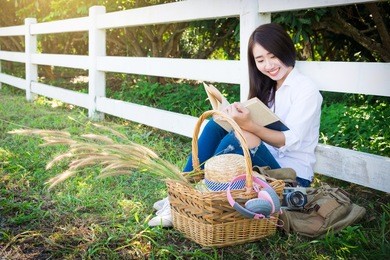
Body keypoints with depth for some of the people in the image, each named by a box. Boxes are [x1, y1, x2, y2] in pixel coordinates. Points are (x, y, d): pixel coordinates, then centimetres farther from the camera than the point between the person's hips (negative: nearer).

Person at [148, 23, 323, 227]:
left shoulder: (306, 89, -9)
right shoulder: (267, 87, 14)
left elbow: (290, 141, -19)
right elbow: (256, 126, 7)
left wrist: (249, 126, -35)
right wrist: (236, 117, -14)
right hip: (264, 163, 7)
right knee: (218, 123, -11)